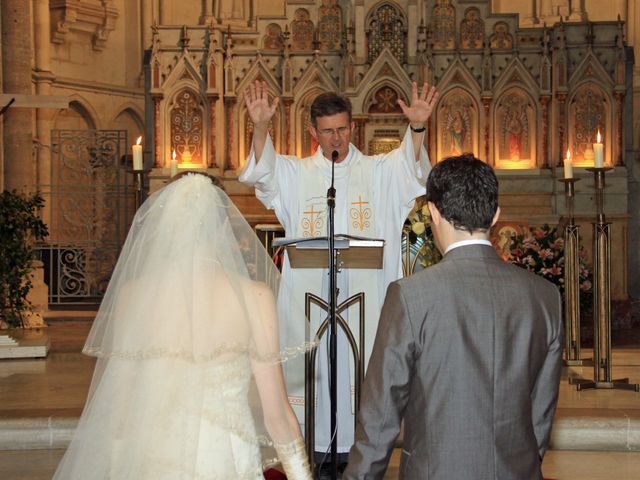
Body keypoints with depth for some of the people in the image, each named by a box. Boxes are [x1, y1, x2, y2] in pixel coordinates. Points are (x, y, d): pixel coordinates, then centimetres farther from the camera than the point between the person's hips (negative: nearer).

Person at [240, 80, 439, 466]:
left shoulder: (378, 172, 8)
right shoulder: (295, 174, 11)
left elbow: (411, 167, -8)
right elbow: (262, 173, -5)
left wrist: (418, 128, -29)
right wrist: (261, 128, -23)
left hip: (364, 296, 0)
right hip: (310, 295, 1)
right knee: (314, 370, 1)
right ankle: (319, 452, 10)